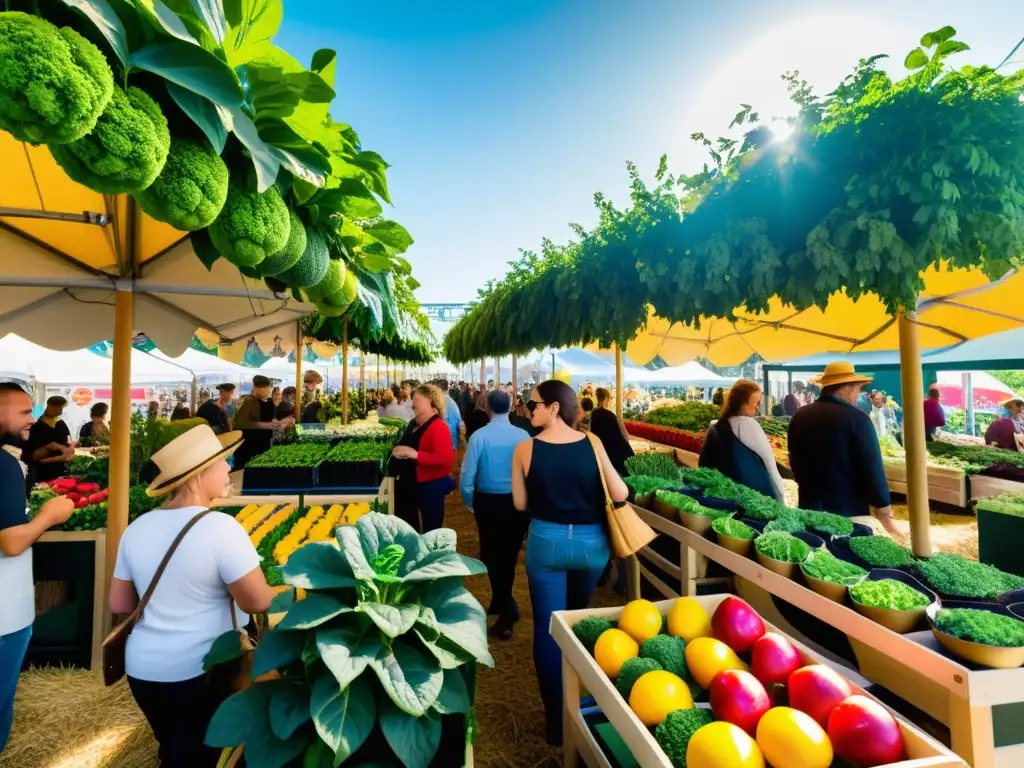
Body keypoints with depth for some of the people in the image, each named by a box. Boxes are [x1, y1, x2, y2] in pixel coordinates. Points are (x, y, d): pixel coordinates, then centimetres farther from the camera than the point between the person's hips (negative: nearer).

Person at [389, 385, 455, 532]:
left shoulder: (439, 427, -18)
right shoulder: (413, 424, 10)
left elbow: (447, 459, -29)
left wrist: (416, 455, -33)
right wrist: (398, 452, 8)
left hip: (431, 486, -9)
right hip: (410, 484, 9)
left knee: (431, 531, 4)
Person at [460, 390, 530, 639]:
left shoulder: (479, 436, -15)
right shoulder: (523, 436, -12)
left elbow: (467, 474, -12)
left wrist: (468, 501, 5)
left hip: (488, 502, -2)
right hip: (518, 502, 2)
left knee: (491, 554, 14)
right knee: (509, 554, 19)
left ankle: (507, 608, 9)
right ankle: (501, 603, 36)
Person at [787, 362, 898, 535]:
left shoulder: (799, 416, 2)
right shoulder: (857, 418, -14)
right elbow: (873, 470, -14)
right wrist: (886, 517, -4)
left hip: (809, 508, 5)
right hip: (848, 510, -5)